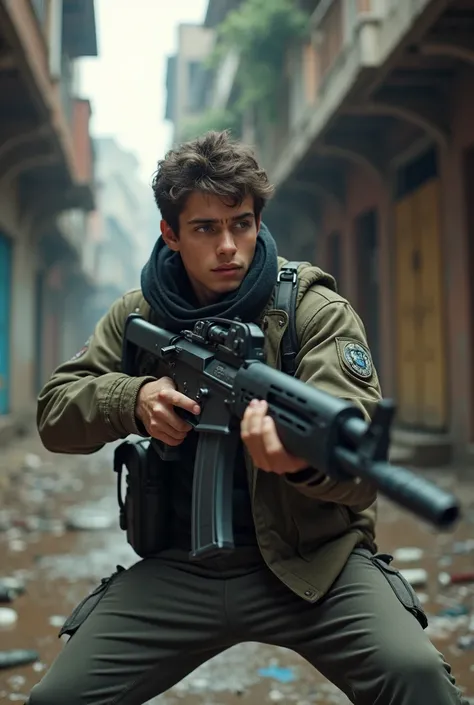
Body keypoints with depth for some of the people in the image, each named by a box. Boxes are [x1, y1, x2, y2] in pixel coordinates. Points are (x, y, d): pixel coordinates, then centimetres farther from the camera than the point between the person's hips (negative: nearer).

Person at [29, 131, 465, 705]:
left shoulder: (318, 311, -6)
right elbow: (53, 415, 6)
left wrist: (305, 458, -42)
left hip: (312, 557, -3)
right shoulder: (138, 316, 6)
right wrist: (133, 399, -16)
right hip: (180, 565, 4)